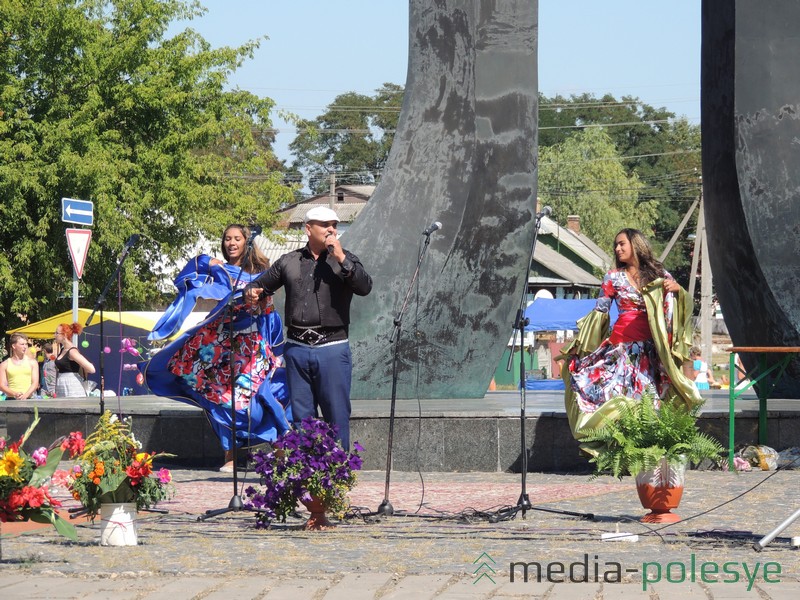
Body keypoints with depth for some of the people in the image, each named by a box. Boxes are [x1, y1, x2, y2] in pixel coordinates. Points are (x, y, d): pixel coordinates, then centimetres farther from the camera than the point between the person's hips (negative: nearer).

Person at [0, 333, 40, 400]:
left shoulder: (32, 362, 9)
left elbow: (35, 383, 3)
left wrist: (25, 395, -15)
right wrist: (14, 394, -16)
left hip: (28, 399, 0)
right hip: (11, 399, 0)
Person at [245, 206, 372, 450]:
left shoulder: (345, 260, 5)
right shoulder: (288, 262, 12)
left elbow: (364, 287, -12)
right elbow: (261, 284, 23)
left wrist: (340, 258, -17)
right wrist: (252, 292, -1)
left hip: (333, 349, -3)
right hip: (297, 349, 3)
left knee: (336, 416, -3)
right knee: (300, 416, 7)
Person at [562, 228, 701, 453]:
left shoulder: (658, 274, 11)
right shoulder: (614, 277, 8)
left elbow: (677, 304, 15)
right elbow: (599, 312, 10)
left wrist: (677, 289, -7)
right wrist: (579, 342, 4)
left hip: (650, 349, 1)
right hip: (621, 346, -1)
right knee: (618, 395, -10)